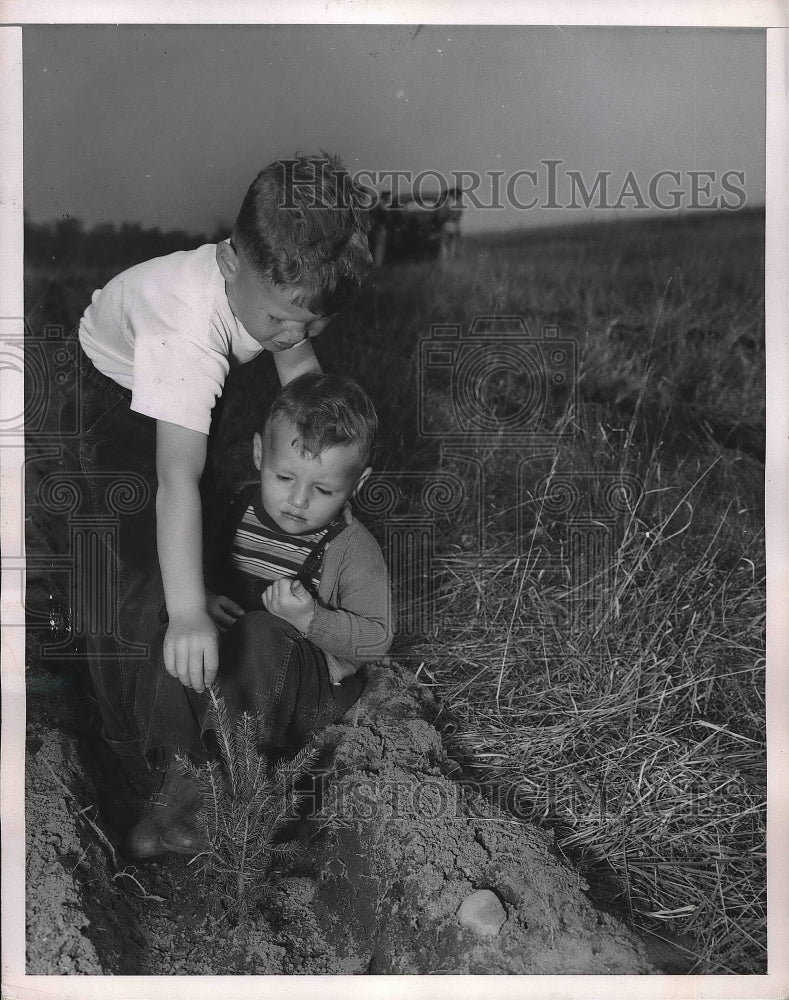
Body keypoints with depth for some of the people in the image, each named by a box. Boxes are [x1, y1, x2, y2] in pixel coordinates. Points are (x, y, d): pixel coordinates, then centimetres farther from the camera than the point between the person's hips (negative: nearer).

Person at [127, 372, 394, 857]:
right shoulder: (240, 510, -2)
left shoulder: (353, 549, -15)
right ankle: (181, 774, -24)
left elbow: (378, 637, -14)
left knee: (259, 634, -36)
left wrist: (311, 618, -29)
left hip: (313, 688, -4)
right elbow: (206, 570, 14)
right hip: (231, 666, 5)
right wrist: (203, 601, -9)